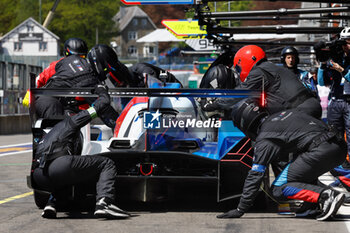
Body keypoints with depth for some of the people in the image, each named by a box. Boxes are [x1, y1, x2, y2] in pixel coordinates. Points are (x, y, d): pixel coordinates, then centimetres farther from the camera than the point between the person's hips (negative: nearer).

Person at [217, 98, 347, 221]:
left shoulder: (265, 139, 4)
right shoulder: (285, 113, 27)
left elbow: (255, 176, 4)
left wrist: (241, 210, 10)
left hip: (321, 150, -8)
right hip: (340, 147, 8)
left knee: (278, 189, 1)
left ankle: (325, 196, -18)